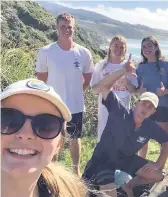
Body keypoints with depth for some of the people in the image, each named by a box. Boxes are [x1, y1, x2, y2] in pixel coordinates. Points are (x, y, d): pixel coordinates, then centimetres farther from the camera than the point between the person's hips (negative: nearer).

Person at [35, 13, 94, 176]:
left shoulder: (84, 53, -7)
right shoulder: (45, 52, -12)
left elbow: (87, 78, 8)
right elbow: (41, 80, -1)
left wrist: (75, 92, 3)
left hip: (76, 105, 2)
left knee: (75, 138, 20)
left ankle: (76, 169, 40)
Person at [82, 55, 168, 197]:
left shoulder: (151, 127, -10)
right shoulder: (119, 112, -23)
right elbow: (104, 86, -30)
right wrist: (123, 71, -43)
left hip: (127, 160, 6)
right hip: (104, 161, -6)